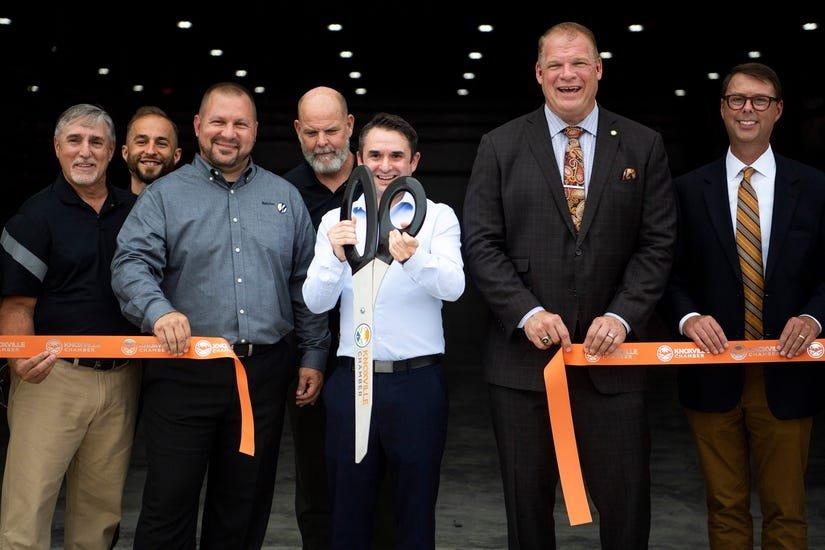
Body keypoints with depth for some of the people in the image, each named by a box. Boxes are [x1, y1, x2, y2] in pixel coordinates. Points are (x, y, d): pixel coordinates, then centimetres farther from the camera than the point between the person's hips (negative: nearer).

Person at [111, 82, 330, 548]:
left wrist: (314, 355, 6)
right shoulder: (165, 195, 3)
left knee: (245, 505, 12)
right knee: (169, 502, 1)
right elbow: (131, 264, -7)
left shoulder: (285, 197, 12)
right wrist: (158, 310, -27)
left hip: (264, 373, 3)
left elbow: (306, 282, 12)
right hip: (184, 370, -2)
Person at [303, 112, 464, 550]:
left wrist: (413, 257, -34)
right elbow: (315, 302, -3)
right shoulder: (335, 221, 7)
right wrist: (337, 257, -22)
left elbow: (452, 287, -14)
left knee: (416, 514, 9)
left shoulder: (438, 217, 2)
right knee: (348, 513, 11)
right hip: (352, 381, 2)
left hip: (418, 382, -1)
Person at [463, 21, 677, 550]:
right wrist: (528, 312, -13)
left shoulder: (643, 146, 6)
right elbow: (480, 243, -1)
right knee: (527, 502, 11)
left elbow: (658, 244, 2)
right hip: (524, 354, 0)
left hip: (611, 354, 0)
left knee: (627, 504, 5)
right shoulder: (500, 147, 4)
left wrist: (622, 316, -11)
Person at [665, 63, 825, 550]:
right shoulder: (690, 189, 3)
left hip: (785, 376, 0)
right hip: (714, 375, 0)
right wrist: (690, 318, -15)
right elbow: (674, 275, 4)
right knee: (726, 509, 11)